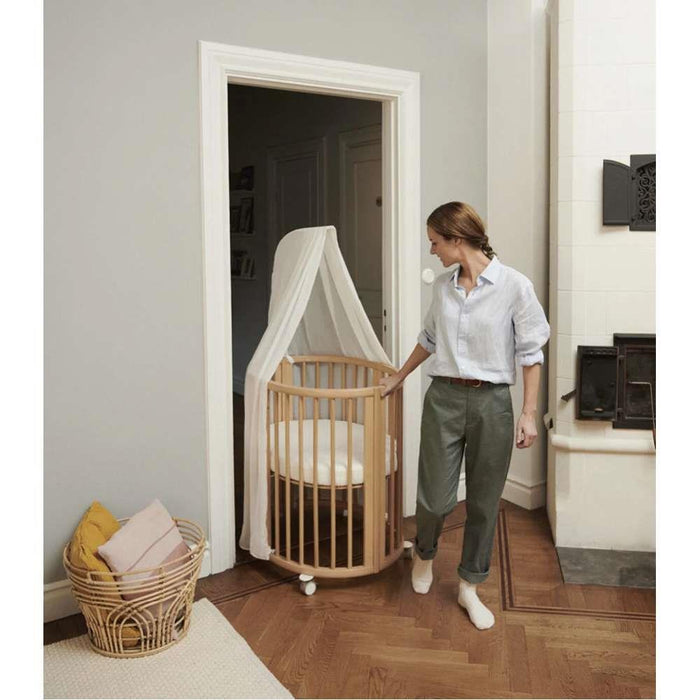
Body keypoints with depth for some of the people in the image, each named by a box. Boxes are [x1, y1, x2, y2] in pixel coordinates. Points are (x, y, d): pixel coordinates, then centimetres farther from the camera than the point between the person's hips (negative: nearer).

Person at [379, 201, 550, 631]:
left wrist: (529, 413, -9)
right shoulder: (444, 287, 4)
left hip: (492, 402, -2)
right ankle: (425, 553, 36)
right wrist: (400, 376, 27)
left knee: (484, 501, 9)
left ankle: (470, 587, 29)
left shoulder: (515, 286, -10)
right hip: (444, 398, 3)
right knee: (437, 497, 2)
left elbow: (531, 352, -6)